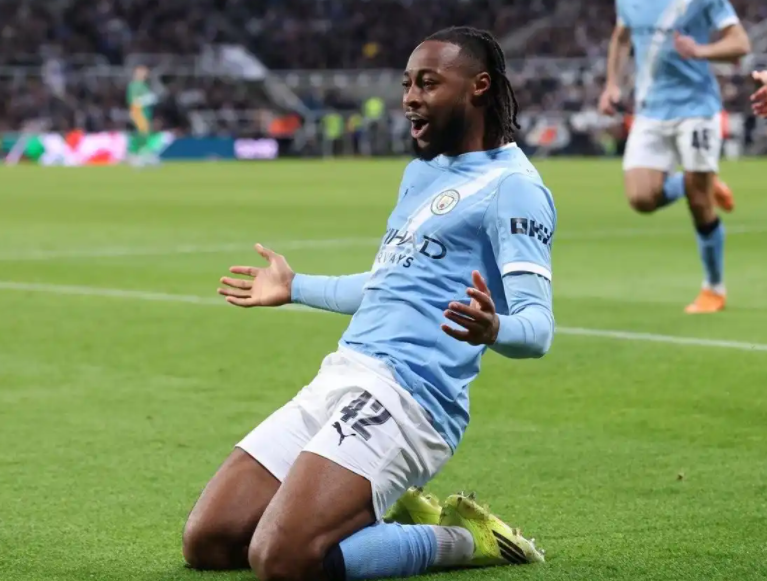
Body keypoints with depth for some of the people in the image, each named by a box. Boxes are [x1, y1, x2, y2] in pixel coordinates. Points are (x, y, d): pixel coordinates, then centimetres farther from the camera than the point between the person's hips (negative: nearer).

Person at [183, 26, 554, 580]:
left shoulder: (510, 184, -6)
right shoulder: (421, 171, 21)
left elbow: (537, 327, -16)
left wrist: (492, 328, -40)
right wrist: (296, 288, 48)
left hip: (404, 395, -9)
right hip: (339, 379, 9)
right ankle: (394, 515, 15)